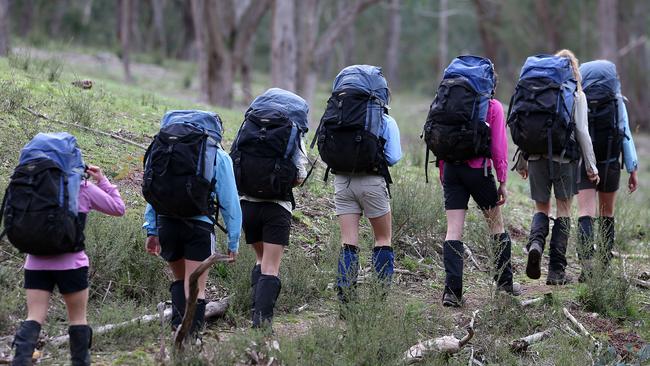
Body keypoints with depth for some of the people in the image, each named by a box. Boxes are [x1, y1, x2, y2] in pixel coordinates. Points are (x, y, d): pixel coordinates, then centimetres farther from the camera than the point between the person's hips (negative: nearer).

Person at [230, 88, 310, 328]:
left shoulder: (248, 126, 7)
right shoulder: (293, 133, -1)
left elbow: (232, 166, 5)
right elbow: (300, 176, -3)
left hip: (246, 203, 3)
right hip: (277, 206, -3)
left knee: (261, 259, 21)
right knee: (271, 267, -1)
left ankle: (256, 309, 9)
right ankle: (263, 317, -15)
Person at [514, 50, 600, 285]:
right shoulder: (577, 95, 1)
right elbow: (582, 131, -4)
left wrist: (522, 162, 14)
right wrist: (591, 166, 2)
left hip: (536, 153, 2)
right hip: (565, 156, -2)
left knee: (541, 207, 14)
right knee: (563, 210, 5)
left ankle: (535, 242, -17)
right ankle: (556, 270, 3)